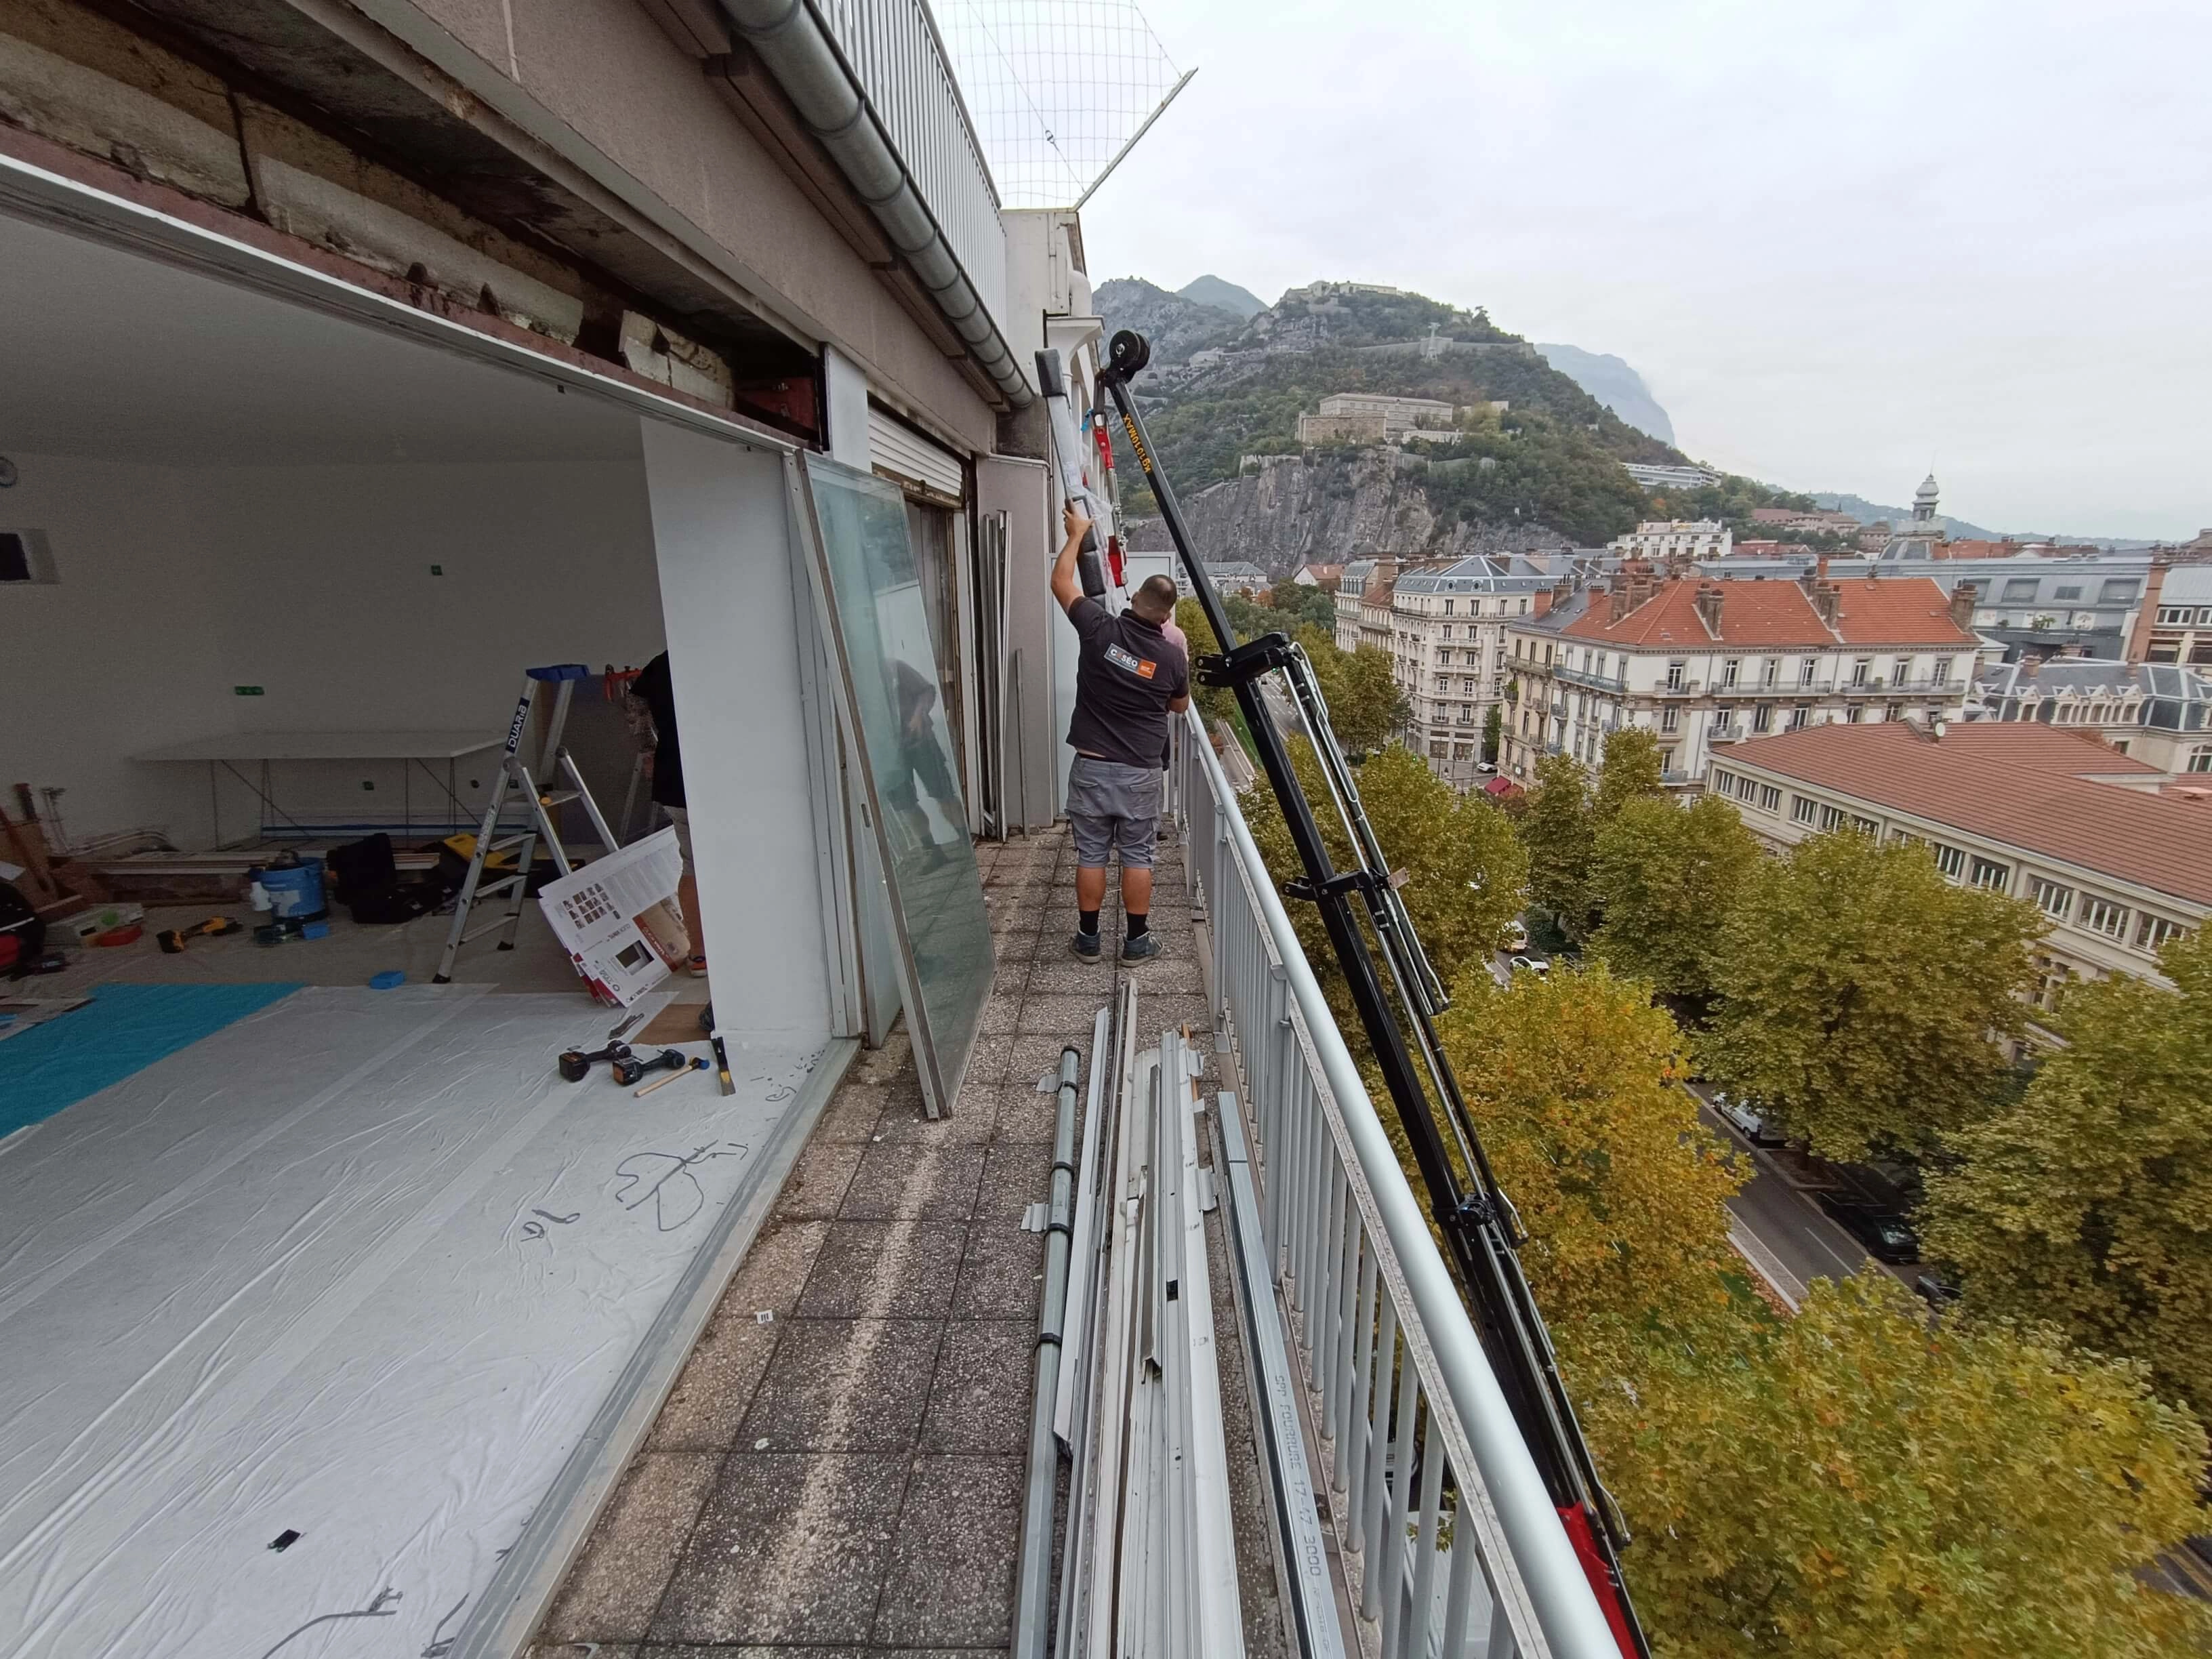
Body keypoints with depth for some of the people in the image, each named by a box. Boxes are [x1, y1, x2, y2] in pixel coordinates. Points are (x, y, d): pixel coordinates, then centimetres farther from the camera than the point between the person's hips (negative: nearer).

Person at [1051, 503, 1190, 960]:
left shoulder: (1100, 629, -9)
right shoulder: (1172, 655, -5)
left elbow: (1061, 582, 5)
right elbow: (1180, 705, 14)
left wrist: (1076, 534, 18)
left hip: (1091, 766, 0)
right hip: (1141, 772, 0)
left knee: (1091, 853, 10)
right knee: (1137, 855, 10)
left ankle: (1088, 937, 20)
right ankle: (1136, 941, 17)